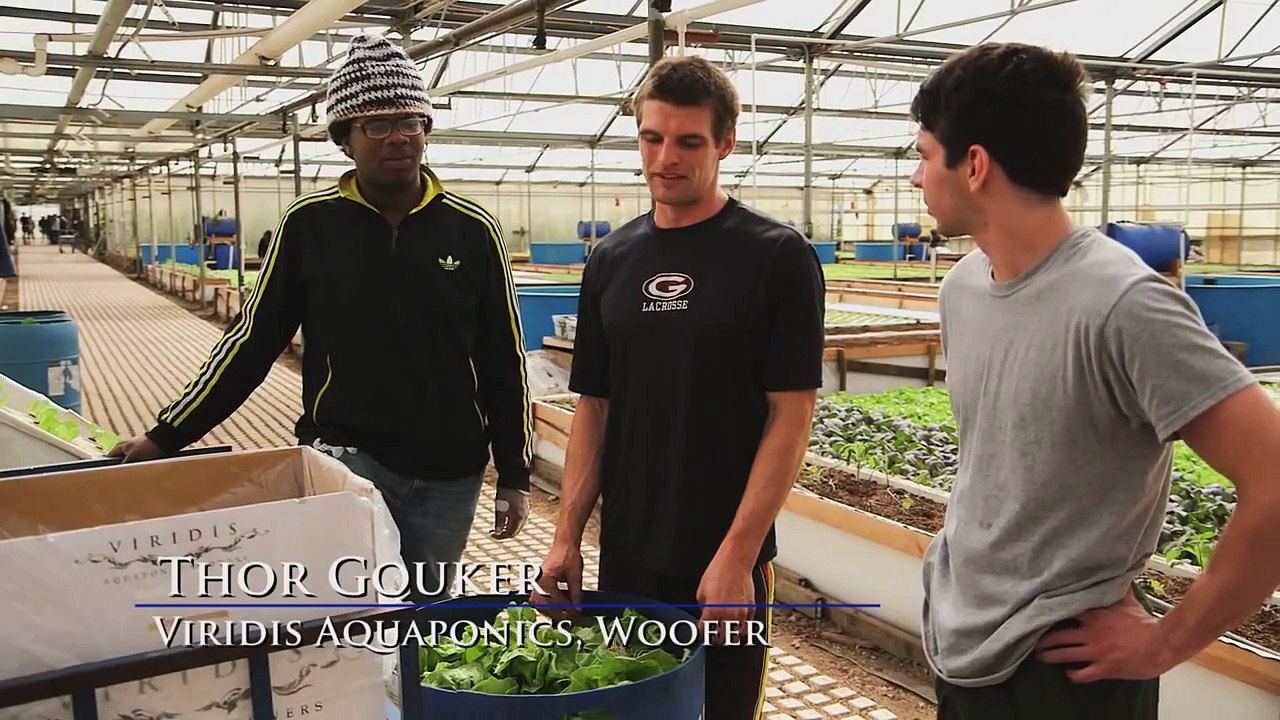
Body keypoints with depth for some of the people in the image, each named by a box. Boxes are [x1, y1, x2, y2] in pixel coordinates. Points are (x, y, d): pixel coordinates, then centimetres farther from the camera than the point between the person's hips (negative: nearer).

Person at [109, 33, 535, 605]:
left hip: (448, 472, 2)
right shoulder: (310, 223, -3)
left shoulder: (472, 229, -3)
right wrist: (167, 436, 2)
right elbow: (253, 340, 3)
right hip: (344, 454, -1)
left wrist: (514, 474, 2)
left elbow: (504, 359, 1)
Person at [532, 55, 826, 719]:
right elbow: (593, 408, 7)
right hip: (625, 560, 4)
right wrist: (567, 536, 0)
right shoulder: (611, 260, 5)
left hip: (725, 564, -4)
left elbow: (790, 417, -12)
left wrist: (735, 556, -16)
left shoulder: (777, 257, -9)